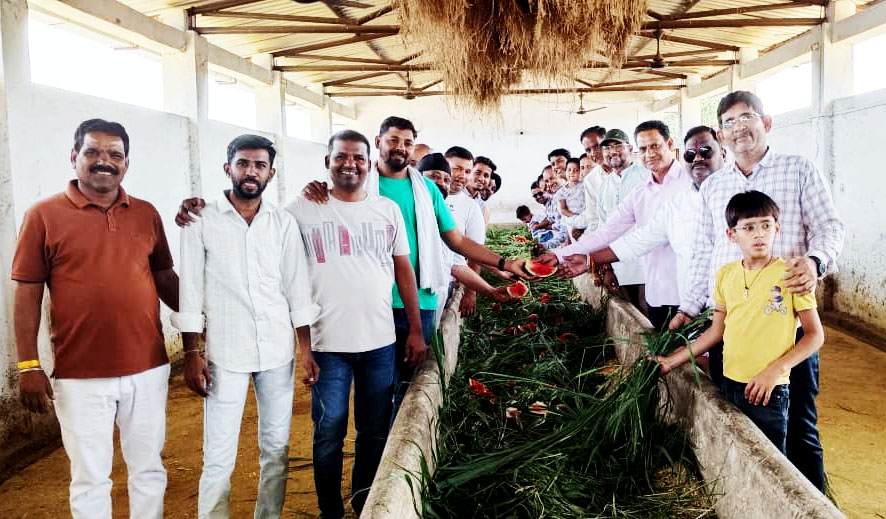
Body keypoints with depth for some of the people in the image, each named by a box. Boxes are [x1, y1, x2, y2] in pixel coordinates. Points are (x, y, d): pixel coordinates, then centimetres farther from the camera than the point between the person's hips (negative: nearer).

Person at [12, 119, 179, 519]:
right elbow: (28, 294, -3)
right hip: (80, 376, -3)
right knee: (90, 479, 10)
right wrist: (28, 366, -7)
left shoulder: (146, 214, 6)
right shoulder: (43, 215, -3)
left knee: (149, 470, 15)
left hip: (148, 368, 3)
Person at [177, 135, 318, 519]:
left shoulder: (284, 223, 5)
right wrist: (191, 354, -6)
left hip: (278, 352, 3)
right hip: (225, 353, -2)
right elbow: (191, 290, -2)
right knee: (219, 458, 1)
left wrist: (308, 350, 2)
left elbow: (298, 290, 6)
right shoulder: (203, 220, -2)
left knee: (276, 449, 12)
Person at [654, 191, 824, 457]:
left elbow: (815, 335, -7)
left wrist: (776, 370, -18)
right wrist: (672, 361, 9)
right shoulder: (725, 275, 5)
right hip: (729, 384, 4)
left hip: (769, 390, -4)